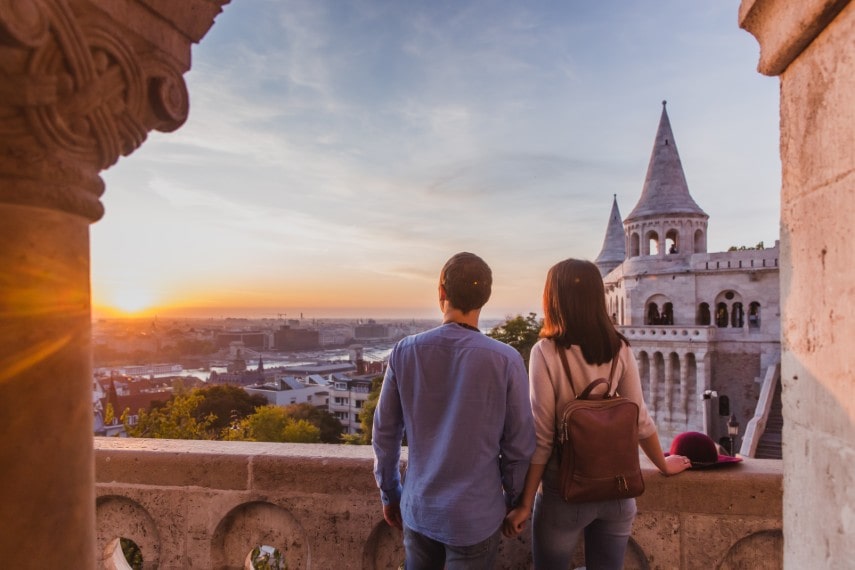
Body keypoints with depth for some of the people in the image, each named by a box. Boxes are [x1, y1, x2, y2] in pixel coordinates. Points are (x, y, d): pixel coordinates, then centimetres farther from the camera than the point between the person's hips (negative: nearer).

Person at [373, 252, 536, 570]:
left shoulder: (405, 352, -11)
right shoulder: (506, 360, -18)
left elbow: (385, 433, -2)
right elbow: (519, 446, -10)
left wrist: (389, 494, 13)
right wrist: (514, 502, 8)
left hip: (418, 508, 3)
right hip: (476, 515, -2)